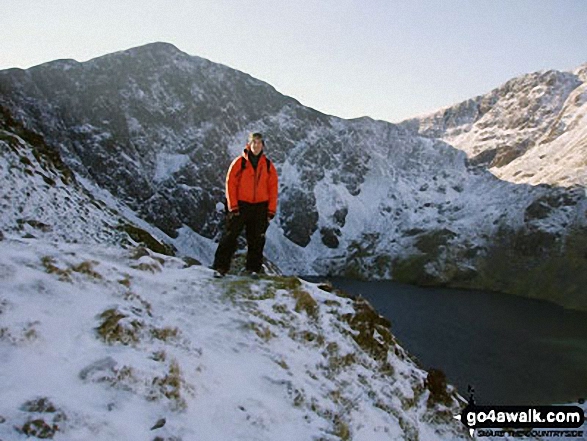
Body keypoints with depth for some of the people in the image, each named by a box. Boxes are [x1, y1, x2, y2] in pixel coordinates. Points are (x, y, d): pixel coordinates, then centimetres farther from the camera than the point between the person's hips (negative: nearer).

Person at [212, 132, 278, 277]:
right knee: (230, 236, -3)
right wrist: (233, 206, -8)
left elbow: (273, 188, 7)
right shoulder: (239, 162, 0)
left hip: (260, 207, 2)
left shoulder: (268, 165, 7)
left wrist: (271, 210, 1)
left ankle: (253, 268, 17)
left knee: (257, 239, 7)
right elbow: (230, 184, -2)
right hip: (241, 206, -2)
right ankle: (221, 267, 1)